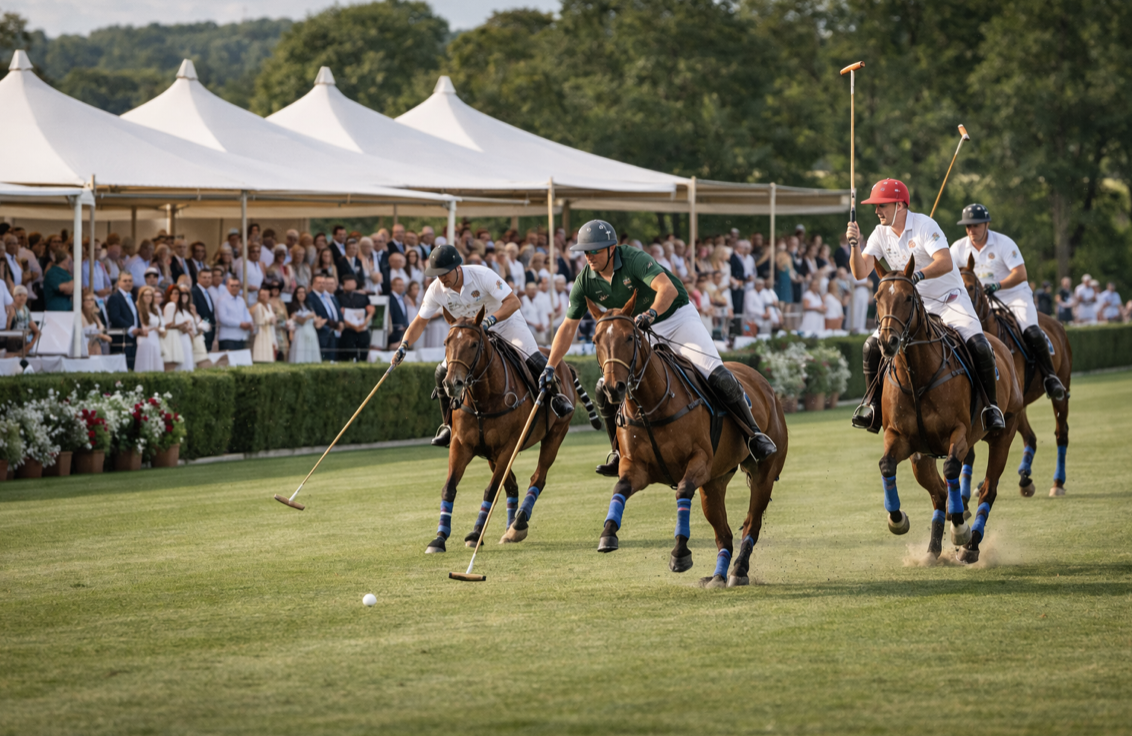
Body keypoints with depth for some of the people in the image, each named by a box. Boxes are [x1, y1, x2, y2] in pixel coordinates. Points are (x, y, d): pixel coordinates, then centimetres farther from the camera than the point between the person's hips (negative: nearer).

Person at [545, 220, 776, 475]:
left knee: (718, 377, -21)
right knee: (605, 392, -6)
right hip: (640, 332, 5)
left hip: (677, 317, -5)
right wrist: (549, 367, -8)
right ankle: (621, 456, 10)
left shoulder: (634, 260, -25)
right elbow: (568, 326, -3)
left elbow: (668, 289, -39)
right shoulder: (585, 281, -9)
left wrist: (650, 314, -56)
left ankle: (755, 434, -9)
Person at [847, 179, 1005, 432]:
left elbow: (945, 263, -30)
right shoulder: (881, 234, -1)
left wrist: (917, 276, -45)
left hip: (950, 299, -4)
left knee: (979, 345, -25)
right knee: (872, 346, -13)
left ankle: (991, 406, -10)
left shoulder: (924, 225, -17)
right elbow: (860, 272, -7)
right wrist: (855, 244, -23)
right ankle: (873, 405, -2)